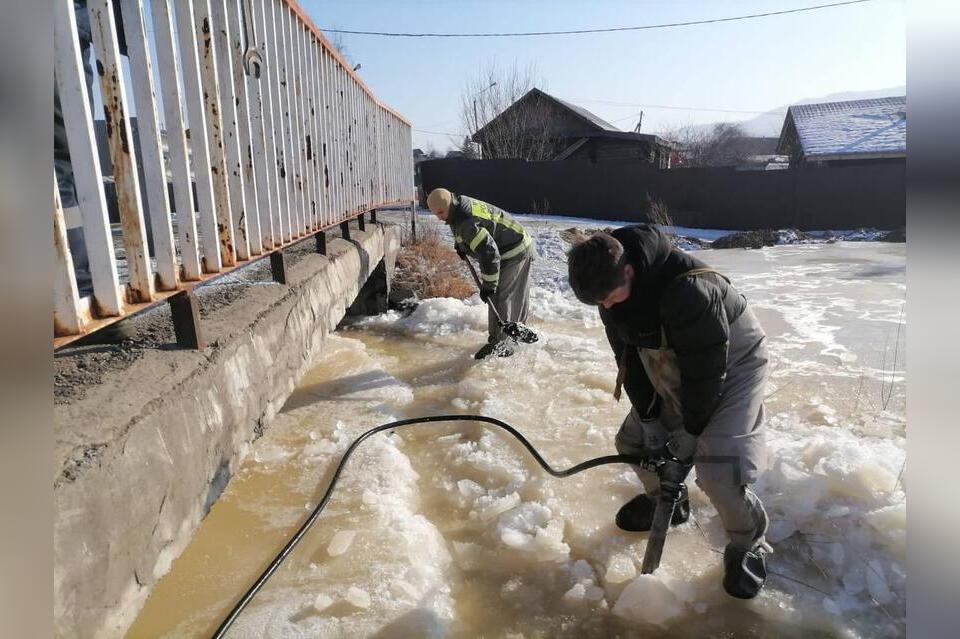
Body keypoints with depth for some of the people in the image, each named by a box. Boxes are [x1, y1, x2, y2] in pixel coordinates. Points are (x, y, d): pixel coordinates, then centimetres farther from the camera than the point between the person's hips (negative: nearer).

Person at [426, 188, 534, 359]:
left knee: (498, 295, -11)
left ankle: (500, 343, -4)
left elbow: (488, 252, -34)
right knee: (516, 293, 22)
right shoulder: (459, 203, -3)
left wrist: (488, 285, -29)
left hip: (513, 253, -10)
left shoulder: (468, 222, -33)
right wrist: (459, 244, 8)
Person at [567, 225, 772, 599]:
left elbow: (707, 368, -28)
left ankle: (748, 545, 12)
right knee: (632, 442, 7)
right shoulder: (611, 290, -14)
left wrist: (689, 433, -16)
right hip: (671, 371, 7)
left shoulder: (689, 289, -38)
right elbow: (629, 357, -5)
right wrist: (648, 420, -5)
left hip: (732, 366, -7)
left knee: (717, 470, -19)